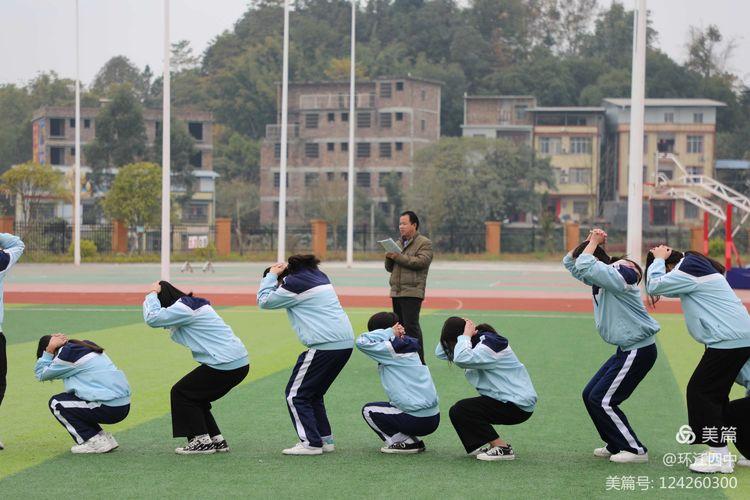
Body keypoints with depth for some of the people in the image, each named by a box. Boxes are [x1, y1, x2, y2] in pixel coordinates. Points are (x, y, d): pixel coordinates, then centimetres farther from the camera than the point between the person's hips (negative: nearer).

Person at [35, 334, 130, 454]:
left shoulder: (67, 353, -8)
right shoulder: (85, 345, 19)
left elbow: (41, 374, 1)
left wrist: (49, 351, 1)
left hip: (109, 409, -9)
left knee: (56, 403, 3)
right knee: (66, 398, 23)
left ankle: (95, 442, 0)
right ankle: (105, 438, 16)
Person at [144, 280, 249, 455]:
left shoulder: (184, 308, -12)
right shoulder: (192, 304, 19)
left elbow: (152, 318, -18)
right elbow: (164, 321, 26)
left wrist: (152, 294, -3)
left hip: (226, 365, -10)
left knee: (181, 393, 2)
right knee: (194, 397, 19)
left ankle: (202, 441, 2)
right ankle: (216, 440, 20)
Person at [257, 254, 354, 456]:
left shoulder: (295, 283, -7)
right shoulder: (317, 276, 20)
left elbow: (264, 301, 0)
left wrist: (271, 275, 10)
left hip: (325, 345, -9)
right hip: (346, 343, 9)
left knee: (296, 394, 1)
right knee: (314, 394, 20)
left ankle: (311, 443, -2)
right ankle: (326, 439, 19)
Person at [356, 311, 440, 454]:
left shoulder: (391, 350, -11)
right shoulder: (408, 346, 11)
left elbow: (362, 341, -17)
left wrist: (390, 332, -9)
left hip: (417, 421, -8)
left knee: (368, 410, 8)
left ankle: (404, 442, 3)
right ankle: (414, 441, 15)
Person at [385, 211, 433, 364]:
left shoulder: (424, 243, -1)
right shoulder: (398, 243, 22)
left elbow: (420, 262, -18)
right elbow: (389, 268, 22)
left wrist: (398, 257, -17)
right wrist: (389, 258, -1)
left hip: (412, 292, -8)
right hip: (396, 292, 8)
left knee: (411, 326, -14)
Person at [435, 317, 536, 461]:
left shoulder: (489, 345, -19)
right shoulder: (475, 344, 10)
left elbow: (461, 359, -37)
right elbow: (440, 353, 9)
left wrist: (465, 336, -20)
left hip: (519, 406, -10)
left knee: (460, 410, -15)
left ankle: (502, 448, -11)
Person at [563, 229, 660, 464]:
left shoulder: (617, 276, -19)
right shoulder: (601, 279, 9)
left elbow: (584, 267, -32)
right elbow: (570, 262, 18)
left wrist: (593, 243, -17)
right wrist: (589, 242, 3)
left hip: (639, 351, -10)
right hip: (626, 350, 10)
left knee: (602, 400, -8)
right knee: (590, 396, 10)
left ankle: (636, 450, 1)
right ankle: (616, 445, 18)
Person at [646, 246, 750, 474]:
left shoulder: (689, 271, -12)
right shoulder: (697, 267, 19)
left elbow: (654, 285, -15)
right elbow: (660, 288, 27)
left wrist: (658, 260, -1)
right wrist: (659, 261, 13)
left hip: (728, 341, -10)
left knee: (700, 391, -6)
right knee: (714, 394, 15)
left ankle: (719, 455, -5)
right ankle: (718, 452, 19)